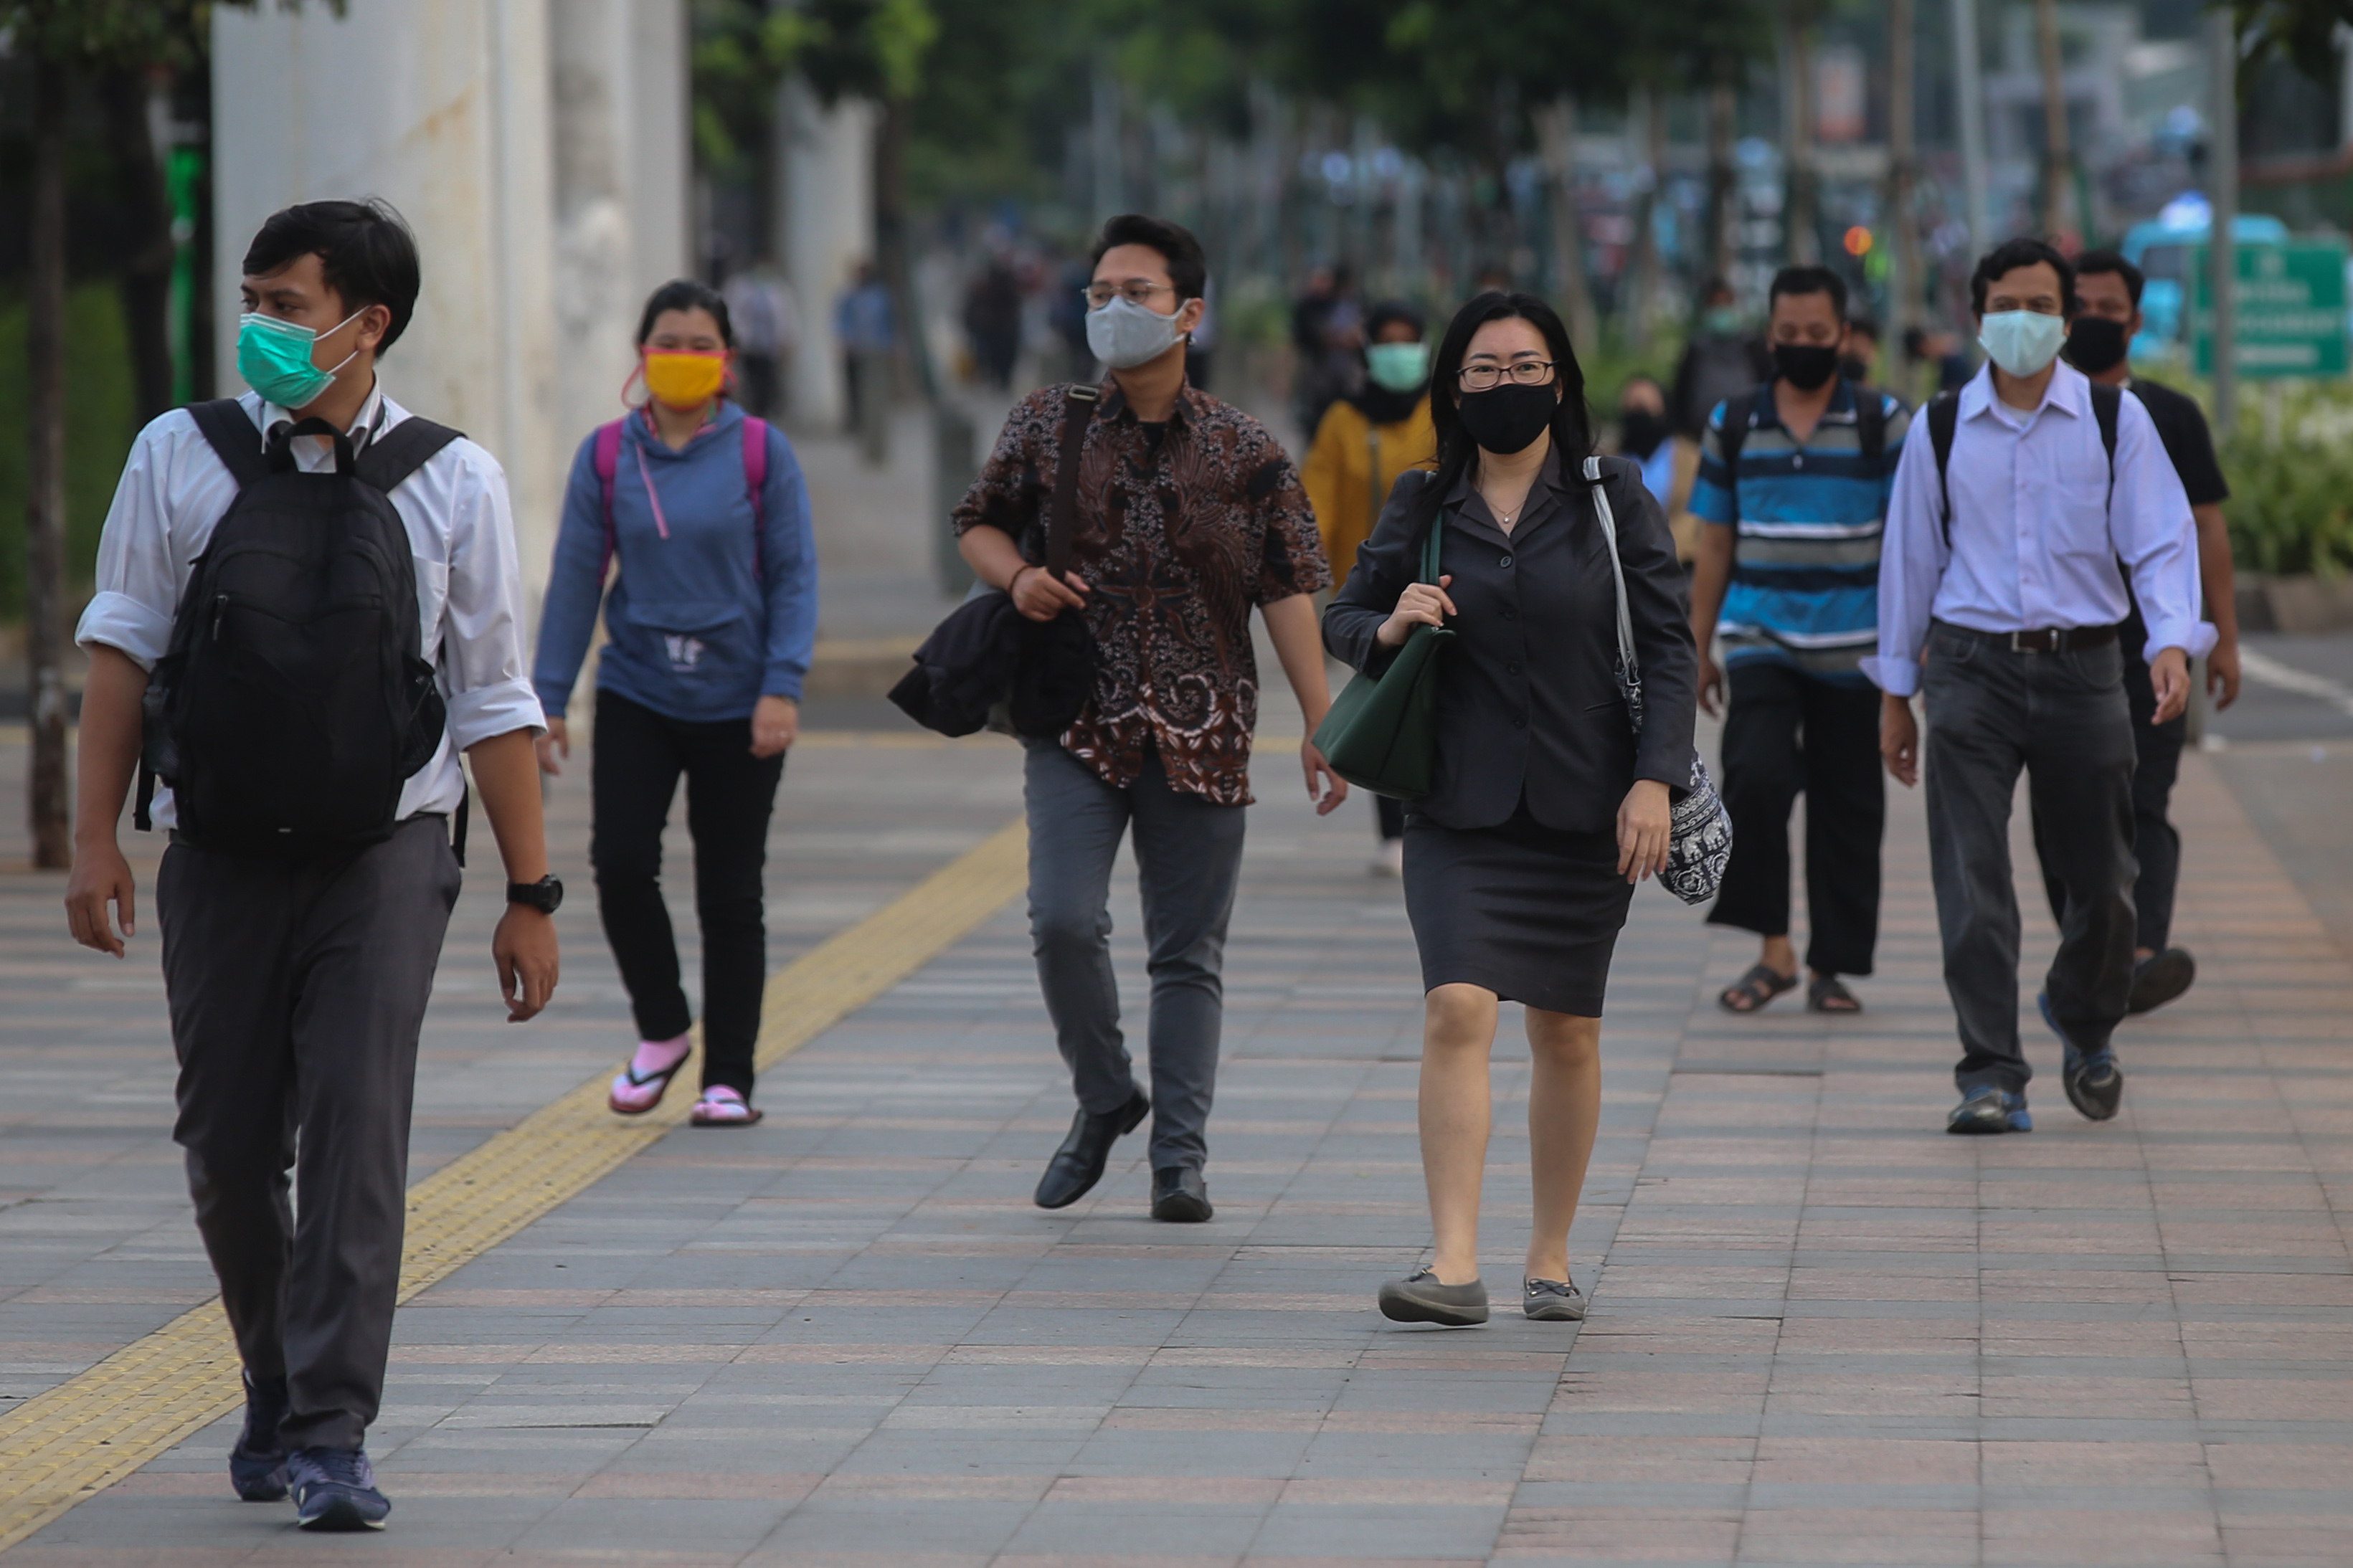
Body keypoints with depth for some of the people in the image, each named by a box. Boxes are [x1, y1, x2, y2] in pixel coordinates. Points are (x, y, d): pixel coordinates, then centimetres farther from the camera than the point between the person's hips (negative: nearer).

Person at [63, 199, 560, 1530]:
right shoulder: (183, 458, 0)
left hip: (384, 857, -2)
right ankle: (274, 1398, 28)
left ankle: (333, 1440, -10)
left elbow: (494, 704, 3)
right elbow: (125, 647, 4)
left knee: (357, 1131, -12)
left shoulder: (452, 482, -1)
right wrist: (96, 840, -1)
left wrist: (532, 895, 3)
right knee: (228, 1147, 7)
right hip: (221, 857, 2)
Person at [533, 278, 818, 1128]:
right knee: (620, 864, -11)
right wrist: (549, 699, 2)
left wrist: (782, 686, -11)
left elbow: (794, 575, -1)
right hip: (637, 697, 1)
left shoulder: (761, 452, -2)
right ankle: (662, 1032, 14)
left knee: (730, 892, 3)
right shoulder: (606, 455, 2)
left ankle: (729, 1076, 14)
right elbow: (575, 579, 4)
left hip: (737, 706, -1)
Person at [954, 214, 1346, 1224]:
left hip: (1201, 733, 0)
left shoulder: (1247, 454, 2)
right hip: (1078, 723, 0)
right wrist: (1014, 575, -7)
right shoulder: (1048, 427, 5)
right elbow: (978, 523, 17)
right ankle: (1103, 1098, 10)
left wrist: (1321, 722, -6)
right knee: (1063, 921, -15)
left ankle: (1179, 1157, 12)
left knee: (1189, 951, 4)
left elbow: (1287, 591, 1)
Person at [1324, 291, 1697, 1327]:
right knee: (1457, 1010, -16)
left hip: (1586, 810, 0)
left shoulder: (1613, 498, 1)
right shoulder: (1423, 508, 5)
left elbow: (1666, 646, 0)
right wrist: (1390, 628, -8)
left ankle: (1551, 1260, 21)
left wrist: (1653, 779, -11)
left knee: (1566, 1034, 7)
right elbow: (1342, 619, 15)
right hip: (1461, 809, 0)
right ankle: (1454, 1268, -21)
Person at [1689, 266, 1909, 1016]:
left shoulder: (1882, 422, 2)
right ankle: (1773, 949, -9)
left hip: (1851, 649, 0)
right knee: (1754, 778, -19)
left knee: (1846, 809, 4)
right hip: (1759, 638, 1)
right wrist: (1698, 648, 13)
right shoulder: (1733, 426, 8)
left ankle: (1831, 966, 13)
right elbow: (1716, 545, 14)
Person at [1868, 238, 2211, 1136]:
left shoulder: (2114, 420, 2)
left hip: (2081, 666, 0)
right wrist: (1896, 692, 14)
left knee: (2101, 879, 8)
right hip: (1974, 667, 0)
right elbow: (1909, 557, 12)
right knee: (1972, 883, -10)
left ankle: (2085, 1028, 37)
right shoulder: (1942, 430, 5)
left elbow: (2161, 540, -1)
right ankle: (1991, 1079, -7)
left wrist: (2172, 641, -19)